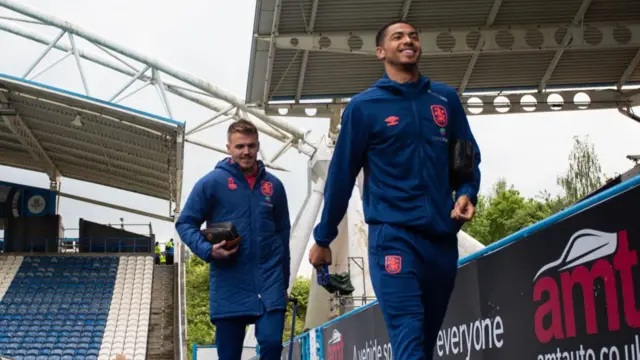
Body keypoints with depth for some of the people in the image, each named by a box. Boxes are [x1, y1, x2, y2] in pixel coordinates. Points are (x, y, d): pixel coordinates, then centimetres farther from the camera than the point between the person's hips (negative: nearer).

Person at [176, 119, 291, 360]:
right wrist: (207, 250, -16)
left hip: (269, 282, 2)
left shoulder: (273, 186, 6)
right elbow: (185, 223, 2)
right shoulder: (212, 183, -3)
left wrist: (284, 282, 15)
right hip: (229, 286, -2)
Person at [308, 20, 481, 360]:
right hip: (392, 234, -4)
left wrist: (467, 193, -4)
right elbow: (341, 175, 3)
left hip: (442, 236, 5)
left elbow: (469, 156, 17)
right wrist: (323, 238, 6)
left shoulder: (446, 99, 11)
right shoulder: (364, 106, 1)